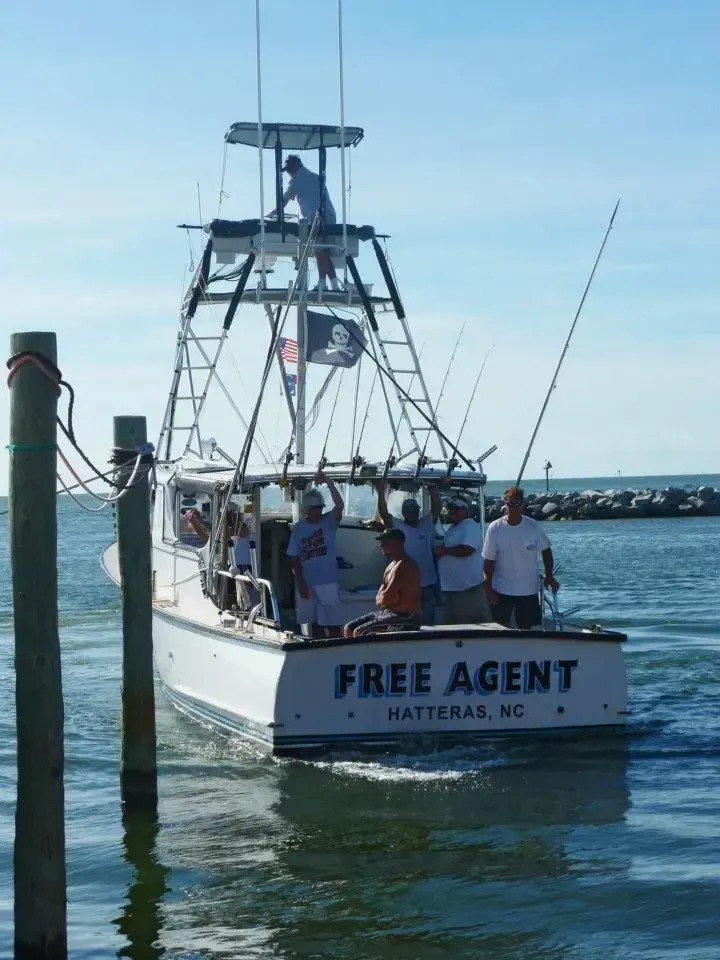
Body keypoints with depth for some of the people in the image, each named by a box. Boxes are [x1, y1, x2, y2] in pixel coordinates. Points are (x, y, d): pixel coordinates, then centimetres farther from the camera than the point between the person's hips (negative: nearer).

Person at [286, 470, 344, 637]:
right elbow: (294, 559, 3)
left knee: (333, 624, -7)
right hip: (306, 584, 3)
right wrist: (300, 584, -6)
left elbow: (340, 506, -22)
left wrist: (328, 482, -33)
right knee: (314, 623, 12)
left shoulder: (328, 522, -2)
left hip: (328, 583, -2)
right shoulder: (298, 528, 3)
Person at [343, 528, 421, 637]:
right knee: (349, 628, 4)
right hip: (389, 612, 11)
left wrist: (380, 599, 1)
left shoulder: (403, 565, -17)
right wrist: (382, 598, -5)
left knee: (359, 633, -22)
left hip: (405, 618, -11)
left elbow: (387, 597, -21)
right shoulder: (393, 564, 17)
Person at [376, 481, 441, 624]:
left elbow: (436, 509, 2)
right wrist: (381, 494, -22)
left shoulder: (427, 524, 8)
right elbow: (384, 513, -13)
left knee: (427, 622, 11)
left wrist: (433, 491, -8)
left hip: (428, 584, 3)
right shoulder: (397, 526, -2)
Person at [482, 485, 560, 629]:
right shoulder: (495, 528, -9)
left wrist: (549, 576, 0)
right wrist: (488, 587, -6)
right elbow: (489, 560, -4)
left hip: (528, 590, 0)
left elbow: (546, 551, 7)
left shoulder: (533, 527, -7)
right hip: (501, 590, 0)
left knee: (525, 628, 7)